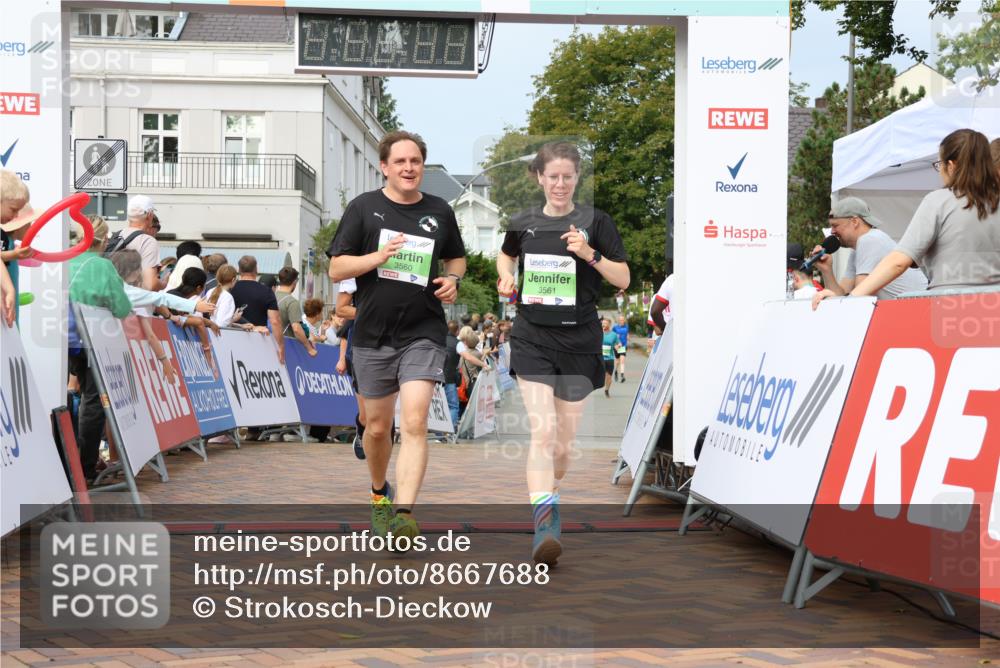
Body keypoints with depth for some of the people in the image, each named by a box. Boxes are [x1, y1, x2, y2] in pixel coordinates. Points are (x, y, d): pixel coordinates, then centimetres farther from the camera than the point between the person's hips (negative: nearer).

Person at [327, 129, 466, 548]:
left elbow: (456, 257, 24)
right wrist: (378, 256, -19)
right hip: (373, 334, 0)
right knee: (377, 427, 12)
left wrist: (453, 280, 1)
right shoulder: (364, 208, 0)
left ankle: (403, 513, -23)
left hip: (423, 333, 0)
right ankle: (378, 494, 39)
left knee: (414, 423, -17)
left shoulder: (439, 212, 7)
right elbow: (336, 268, -2)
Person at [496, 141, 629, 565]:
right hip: (532, 340, 0)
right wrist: (506, 278, 6)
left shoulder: (594, 222, -2)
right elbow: (506, 255, 26)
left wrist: (591, 254, -18)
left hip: (578, 341, 0)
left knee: (565, 438, 10)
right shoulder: (523, 224, 5)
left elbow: (623, 279, -3)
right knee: (543, 431, -17)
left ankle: (549, 496, 36)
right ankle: (544, 523, -24)